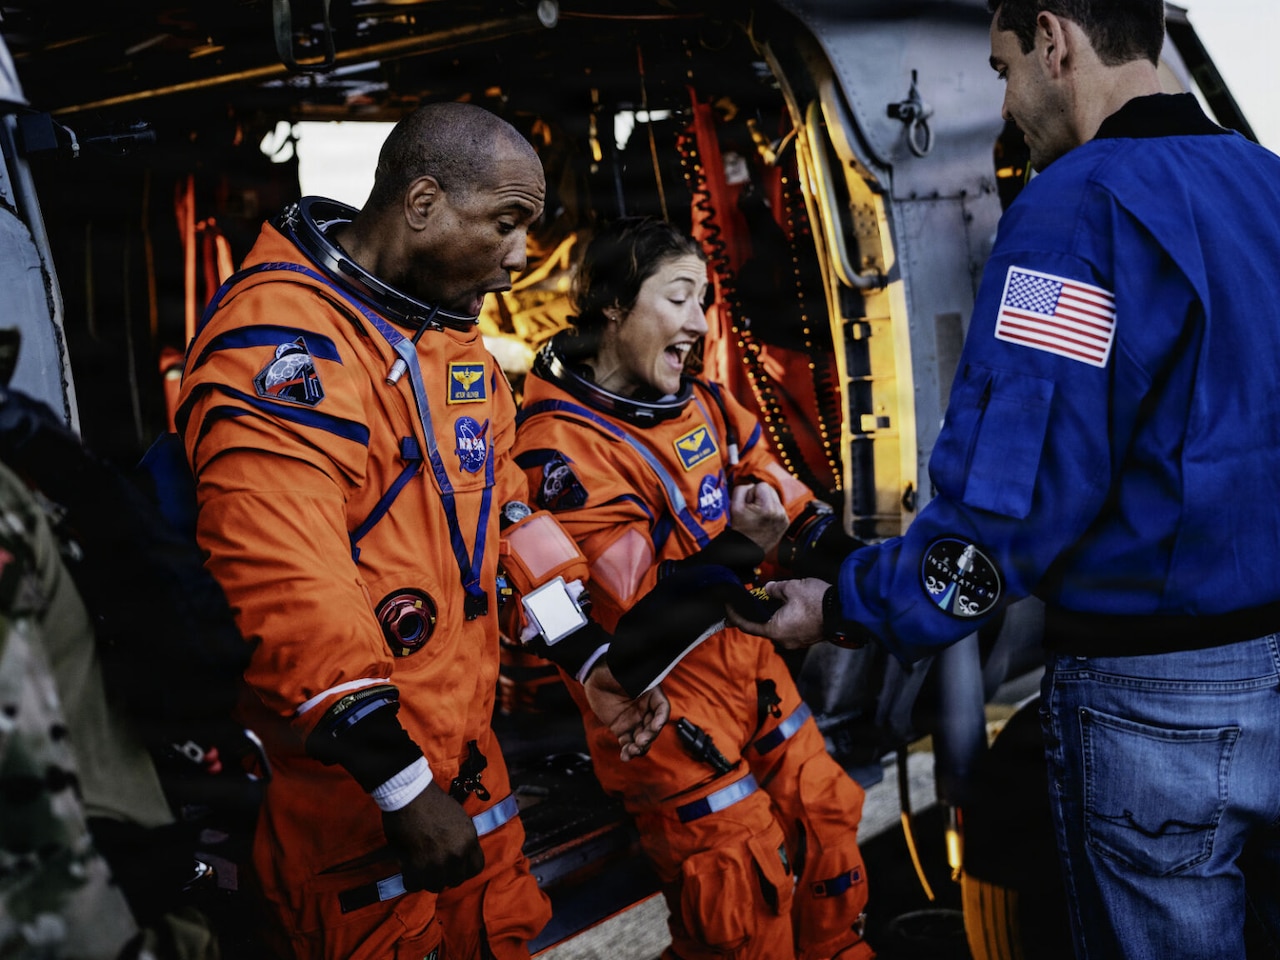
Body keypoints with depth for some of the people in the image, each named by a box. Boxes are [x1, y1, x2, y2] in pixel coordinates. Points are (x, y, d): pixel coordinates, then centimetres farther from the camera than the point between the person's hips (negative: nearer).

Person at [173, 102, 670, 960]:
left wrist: (590, 660, 11)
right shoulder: (282, 337, -21)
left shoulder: (459, 337, 10)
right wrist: (402, 784, -24)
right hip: (341, 776, -8)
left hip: (464, 739, 9)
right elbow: (286, 591, -27)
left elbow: (511, 522, 18)